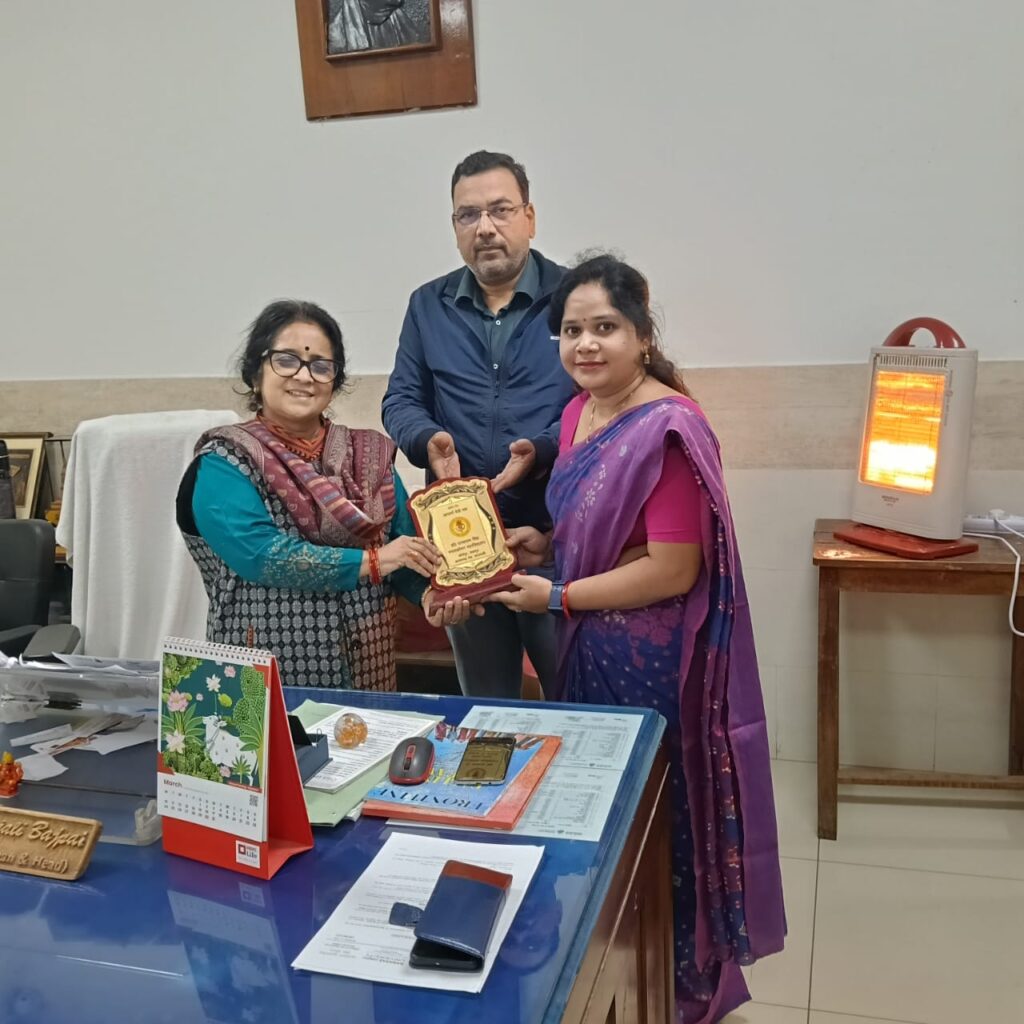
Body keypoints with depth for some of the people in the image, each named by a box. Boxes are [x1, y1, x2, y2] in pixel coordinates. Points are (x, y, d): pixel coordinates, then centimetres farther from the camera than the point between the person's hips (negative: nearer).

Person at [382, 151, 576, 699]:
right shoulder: (428, 306, 11)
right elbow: (400, 401, 10)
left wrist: (543, 449, -22)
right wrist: (428, 441, -12)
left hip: (557, 529, -3)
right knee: (484, 706, 17)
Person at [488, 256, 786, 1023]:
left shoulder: (668, 429, -22)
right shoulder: (580, 411, 4)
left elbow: (673, 570, -23)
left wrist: (554, 596, -16)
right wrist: (545, 544, -1)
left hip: (653, 662, -8)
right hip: (592, 648, 8)